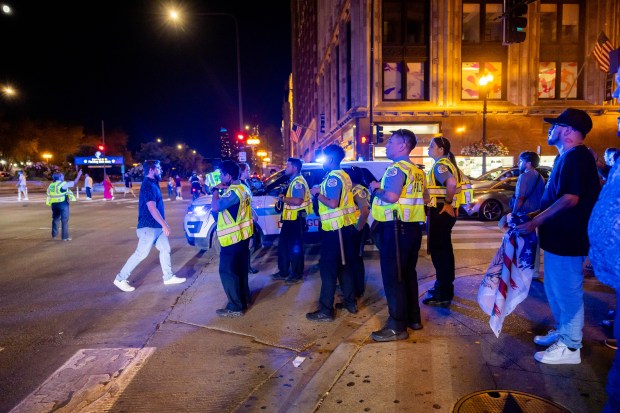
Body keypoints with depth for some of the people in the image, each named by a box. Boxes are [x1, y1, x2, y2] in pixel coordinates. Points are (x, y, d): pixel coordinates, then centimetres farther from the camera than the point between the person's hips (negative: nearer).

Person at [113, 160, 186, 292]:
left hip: (157, 226, 10)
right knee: (141, 254, -3)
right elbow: (152, 208, -25)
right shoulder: (148, 185, -18)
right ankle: (120, 279, 7)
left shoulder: (153, 184, 12)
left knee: (165, 249, 12)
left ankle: (168, 277, 21)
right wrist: (164, 225, -23)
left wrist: (163, 224, 23)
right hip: (149, 227, -10)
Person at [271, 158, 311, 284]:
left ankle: (297, 275, 12)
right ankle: (283, 272, 28)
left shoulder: (298, 182, -17)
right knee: (283, 245, 17)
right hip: (289, 219, 11)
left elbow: (297, 201, -28)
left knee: (295, 247, 0)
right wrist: (283, 197, 6)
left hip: (296, 219, -11)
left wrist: (283, 198, -16)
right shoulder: (293, 181, 17)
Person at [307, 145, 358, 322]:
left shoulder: (333, 177, -18)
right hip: (345, 225, 10)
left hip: (335, 228, -10)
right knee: (344, 265, 17)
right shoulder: (343, 175, 14)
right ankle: (350, 302, 26)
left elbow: (333, 203, -27)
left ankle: (326, 310, 0)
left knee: (328, 268, -5)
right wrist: (321, 190, 10)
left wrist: (317, 194, -13)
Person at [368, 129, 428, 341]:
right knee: (408, 273, 17)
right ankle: (413, 318, 27)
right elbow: (425, 198, 22)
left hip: (396, 228, -10)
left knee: (392, 277, -4)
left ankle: (397, 326, 2)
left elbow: (391, 196, -28)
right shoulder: (416, 171, 15)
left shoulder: (397, 168, -14)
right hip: (413, 227, 10)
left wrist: (376, 189, -11)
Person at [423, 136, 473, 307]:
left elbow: (451, 183, -35)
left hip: (441, 211, -10)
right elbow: (458, 181, 23)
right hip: (444, 211, 10)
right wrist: (451, 203, 17)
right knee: (443, 248, 18)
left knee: (438, 250, -5)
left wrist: (448, 203, -22)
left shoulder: (440, 165, -16)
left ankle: (443, 295, 1)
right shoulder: (447, 163, 15)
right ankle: (444, 285, 31)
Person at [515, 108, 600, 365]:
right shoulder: (566, 157, 15)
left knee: (567, 291, 1)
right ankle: (563, 331, 35)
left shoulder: (576, 157, -17)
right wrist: (534, 217, 15)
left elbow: (570, 199, -26)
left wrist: (534, 222, -23)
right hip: (558, 237, 10)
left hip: (567, 239, -10)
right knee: (555, 289, 20)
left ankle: (570, 347, 13)